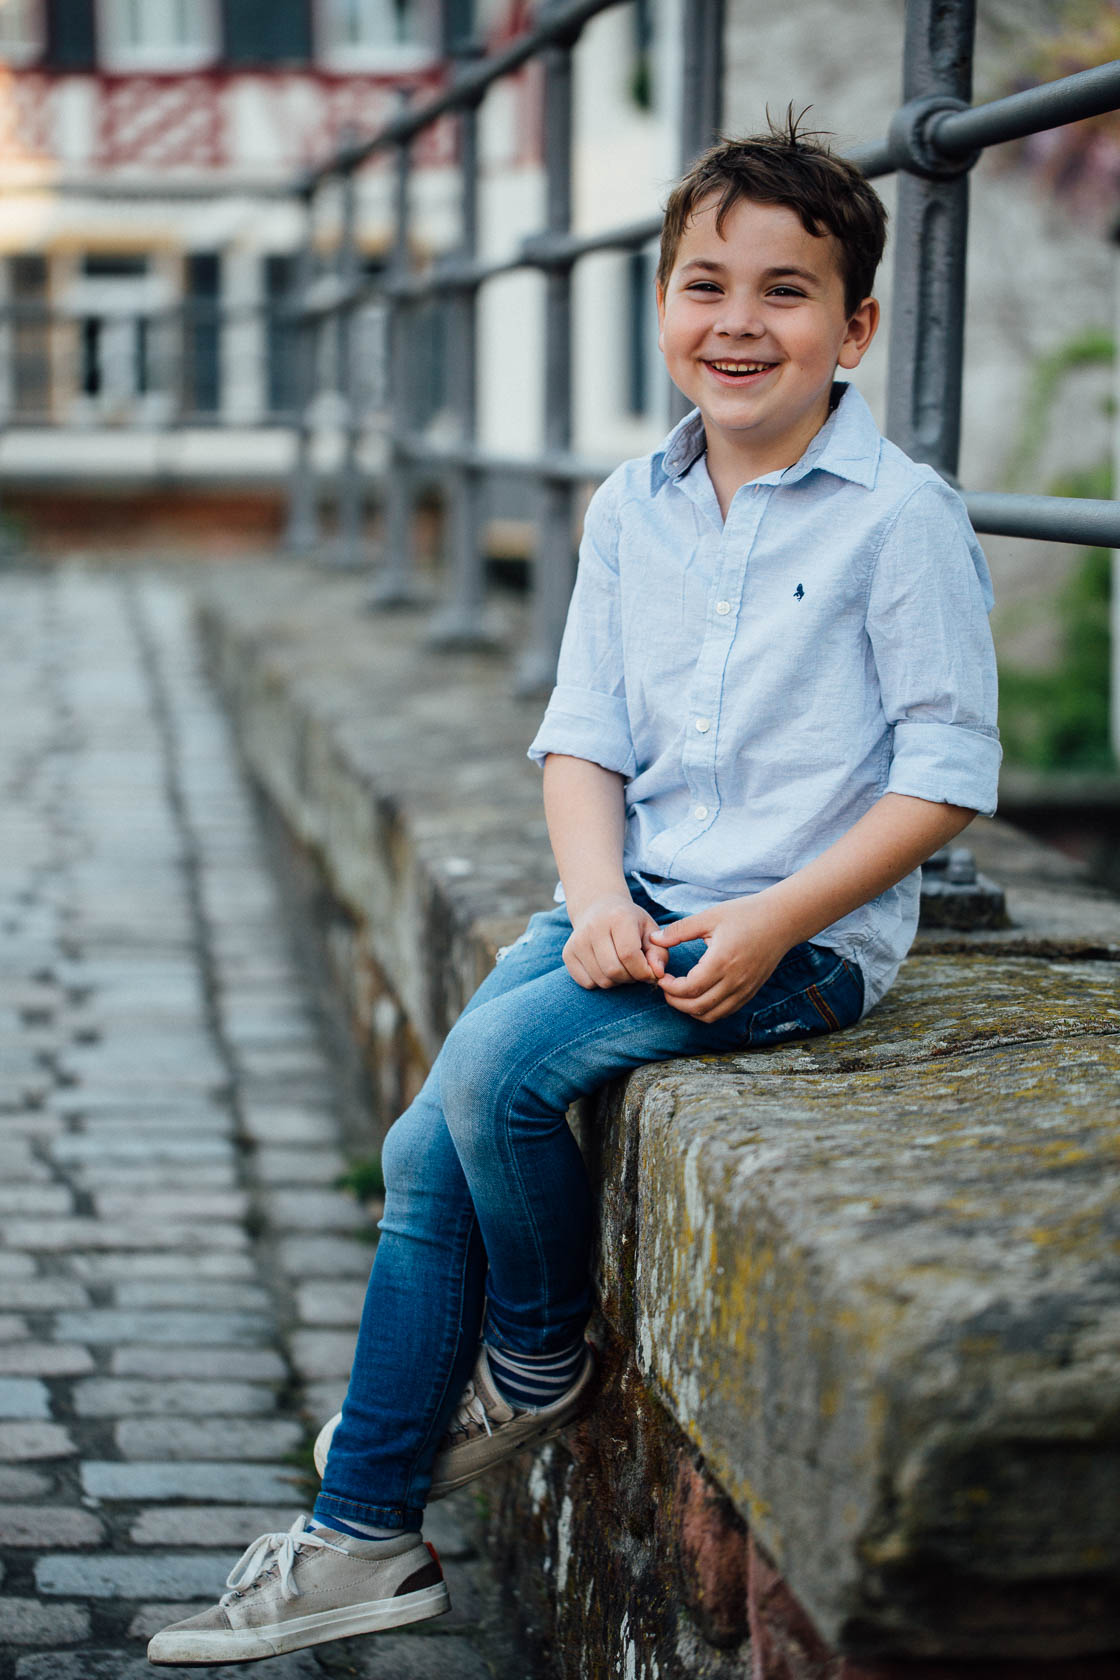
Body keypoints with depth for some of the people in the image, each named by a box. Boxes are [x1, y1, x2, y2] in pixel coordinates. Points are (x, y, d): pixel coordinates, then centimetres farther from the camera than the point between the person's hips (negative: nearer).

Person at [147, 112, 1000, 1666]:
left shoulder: (899, 516, -11)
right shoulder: (630, 509, 8)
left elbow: (946, 769, -12)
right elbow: (585, 734, 9)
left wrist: (772, 923, -19)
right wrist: (597, 896, -10)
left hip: (807, 932, -6)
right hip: (636, 904, 7)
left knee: (498, 1066, -25)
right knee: (426, 1150, -4)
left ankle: (540, 1365, 5)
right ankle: (362, 1540, 7)